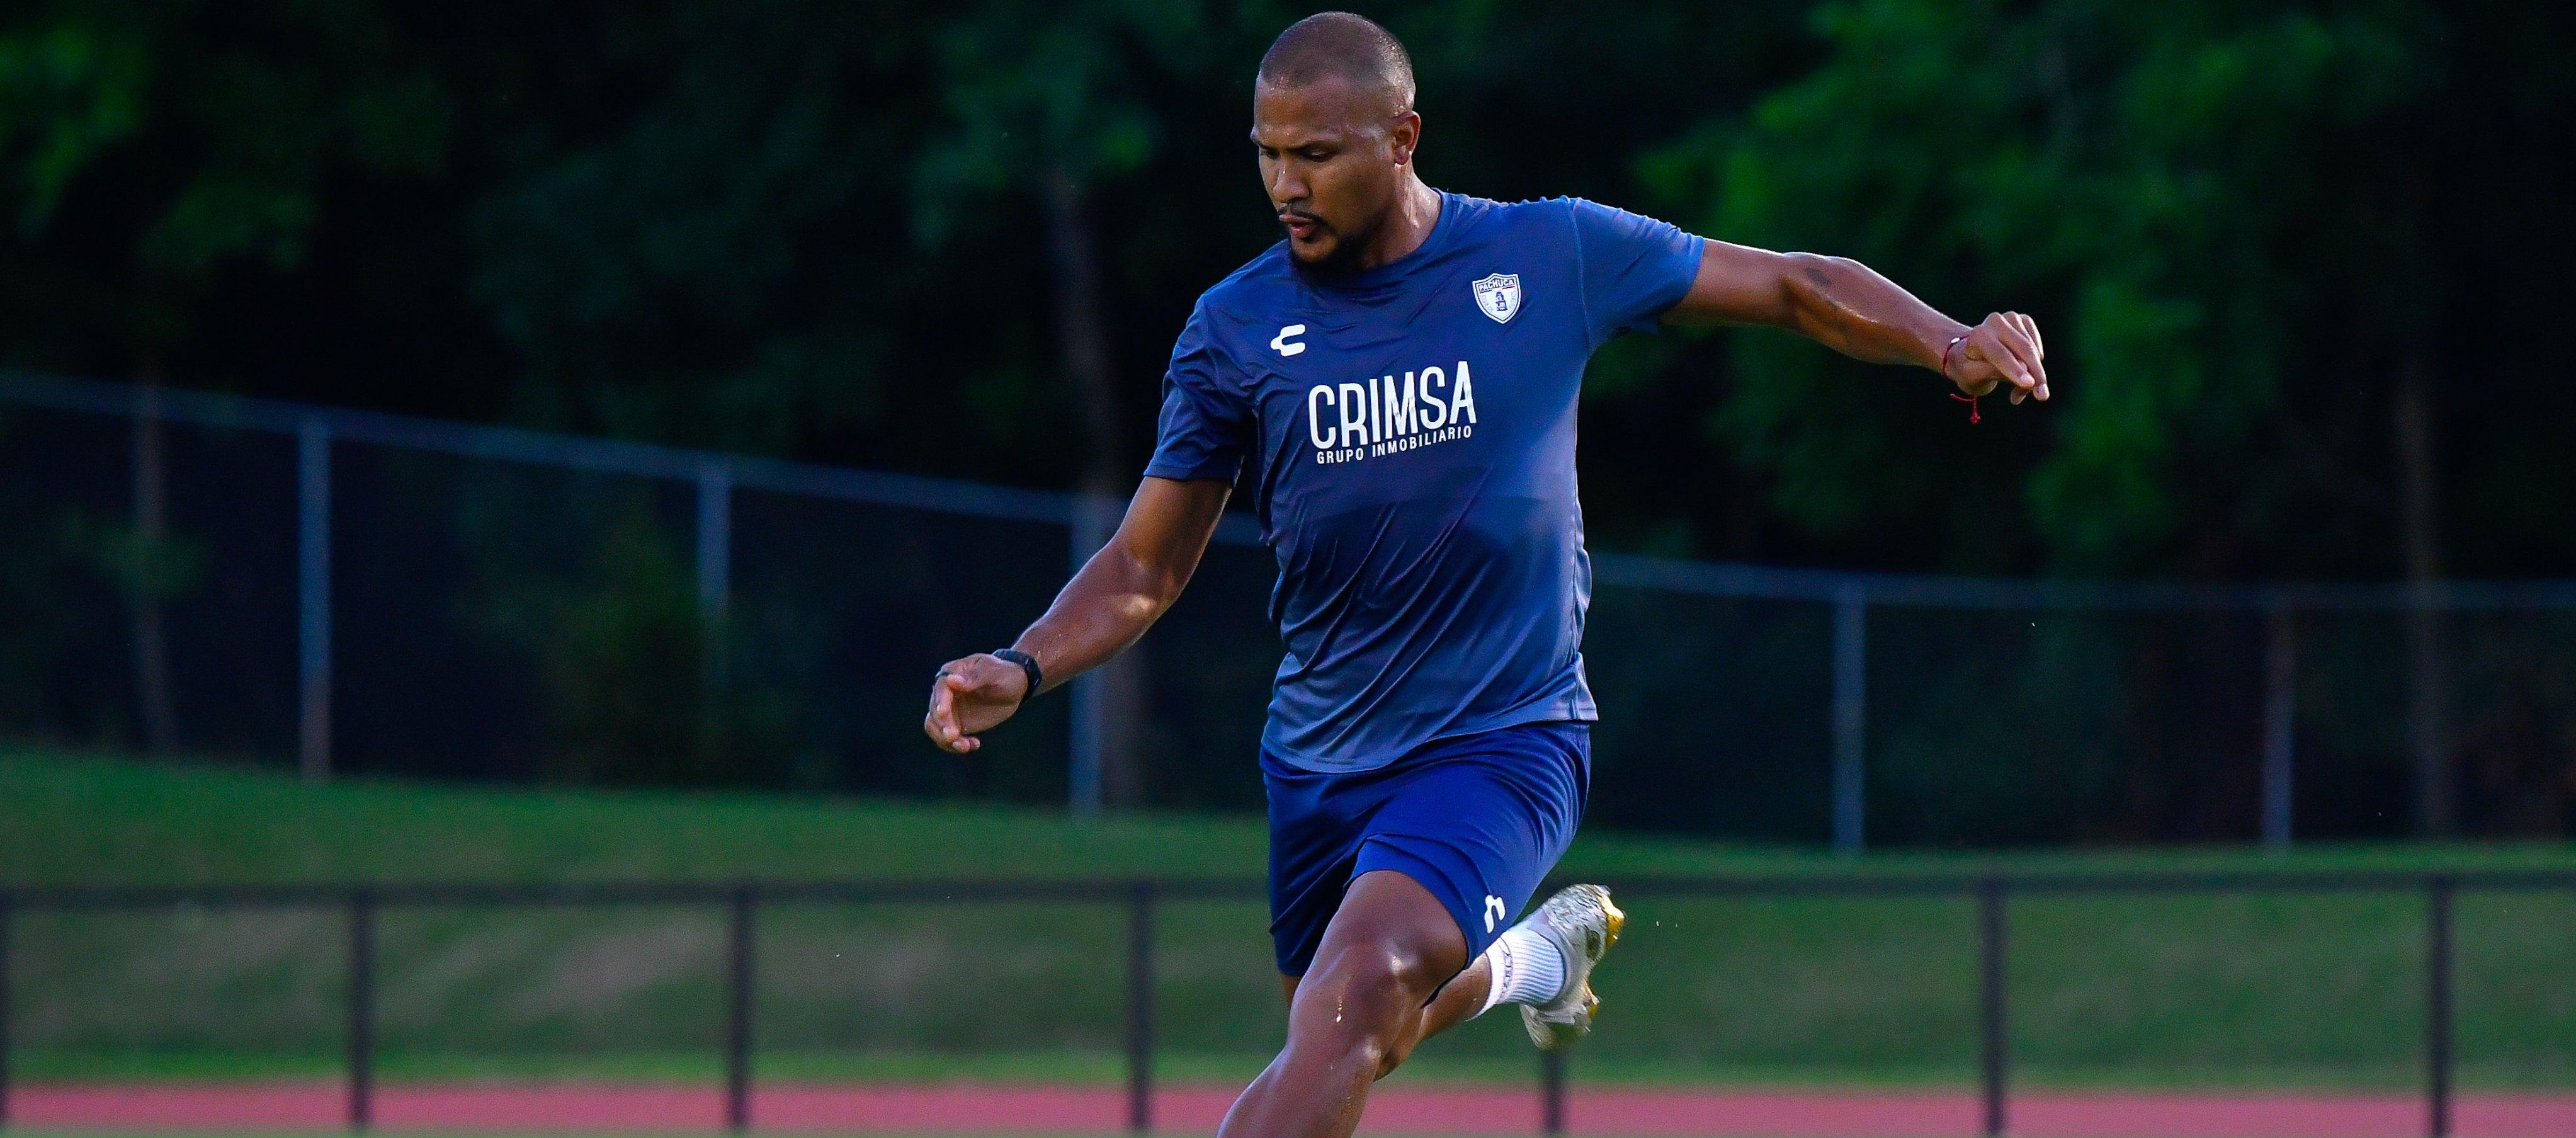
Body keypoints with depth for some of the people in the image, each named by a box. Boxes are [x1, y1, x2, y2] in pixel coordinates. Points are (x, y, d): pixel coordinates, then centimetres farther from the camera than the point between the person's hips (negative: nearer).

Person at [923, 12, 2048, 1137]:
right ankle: (1537, 952, 51)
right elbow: (1145, 566, 3)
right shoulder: (1236, 328, -3)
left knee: (1360, 995, -26)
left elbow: (1801, 287, 3)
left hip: (1503, 739, -4)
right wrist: (1022, 669, -14)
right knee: (1360, 1034, 18)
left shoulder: (1555, 255, -7)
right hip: (1321, 758, 4)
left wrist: (1950, 344, -14)